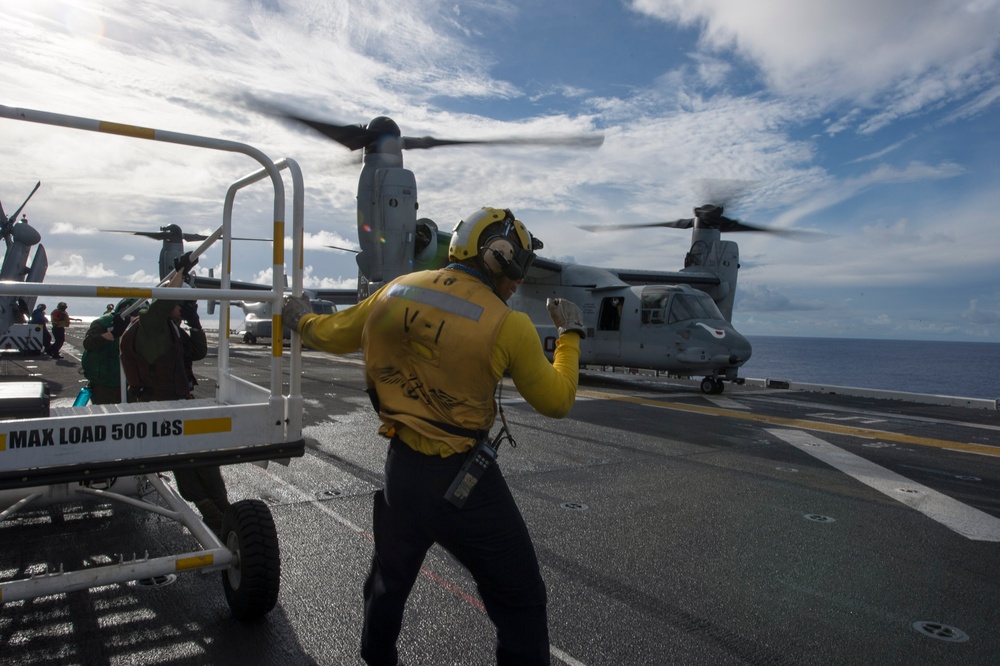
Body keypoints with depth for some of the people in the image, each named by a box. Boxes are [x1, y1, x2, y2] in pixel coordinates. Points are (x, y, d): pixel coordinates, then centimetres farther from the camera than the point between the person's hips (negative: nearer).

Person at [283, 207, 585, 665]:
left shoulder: (398, 292, 1)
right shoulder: (508, 326, -14)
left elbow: (332, 336, 15)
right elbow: (556, 401, -4)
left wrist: (299, 319, 37)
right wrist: (570, 334, 9)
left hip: (400, 468, 6)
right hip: (463, 482, -6)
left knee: (390, 578, 29)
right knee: (519, 600, 9)